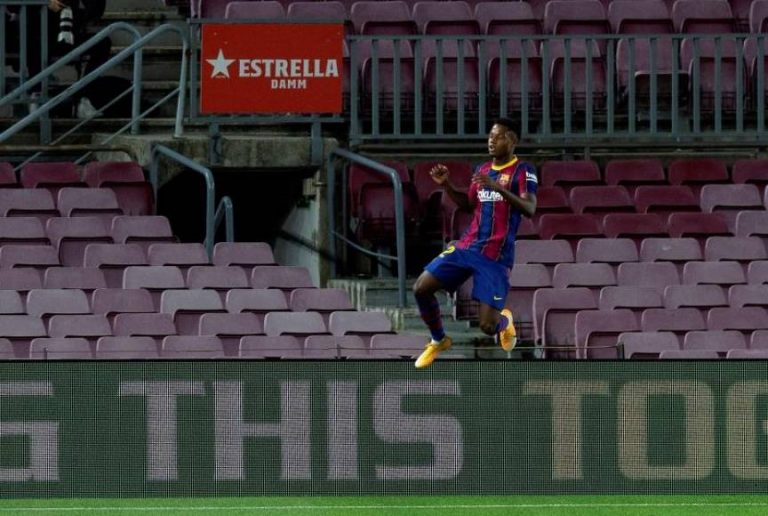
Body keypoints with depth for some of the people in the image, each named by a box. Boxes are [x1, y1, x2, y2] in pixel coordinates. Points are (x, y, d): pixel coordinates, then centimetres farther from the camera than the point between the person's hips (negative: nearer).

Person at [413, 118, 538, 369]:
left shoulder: (523, 171, -8)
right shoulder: (482, 170, 12)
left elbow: (530, 209, -22)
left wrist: (498, 187, -33)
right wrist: (446, 185, 8)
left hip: (496, 257, -6)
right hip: (467, 247, 6)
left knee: (487, 326, -12)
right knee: (421, 288, -6)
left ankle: (504, 320, 28)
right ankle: (438, 341, 18)